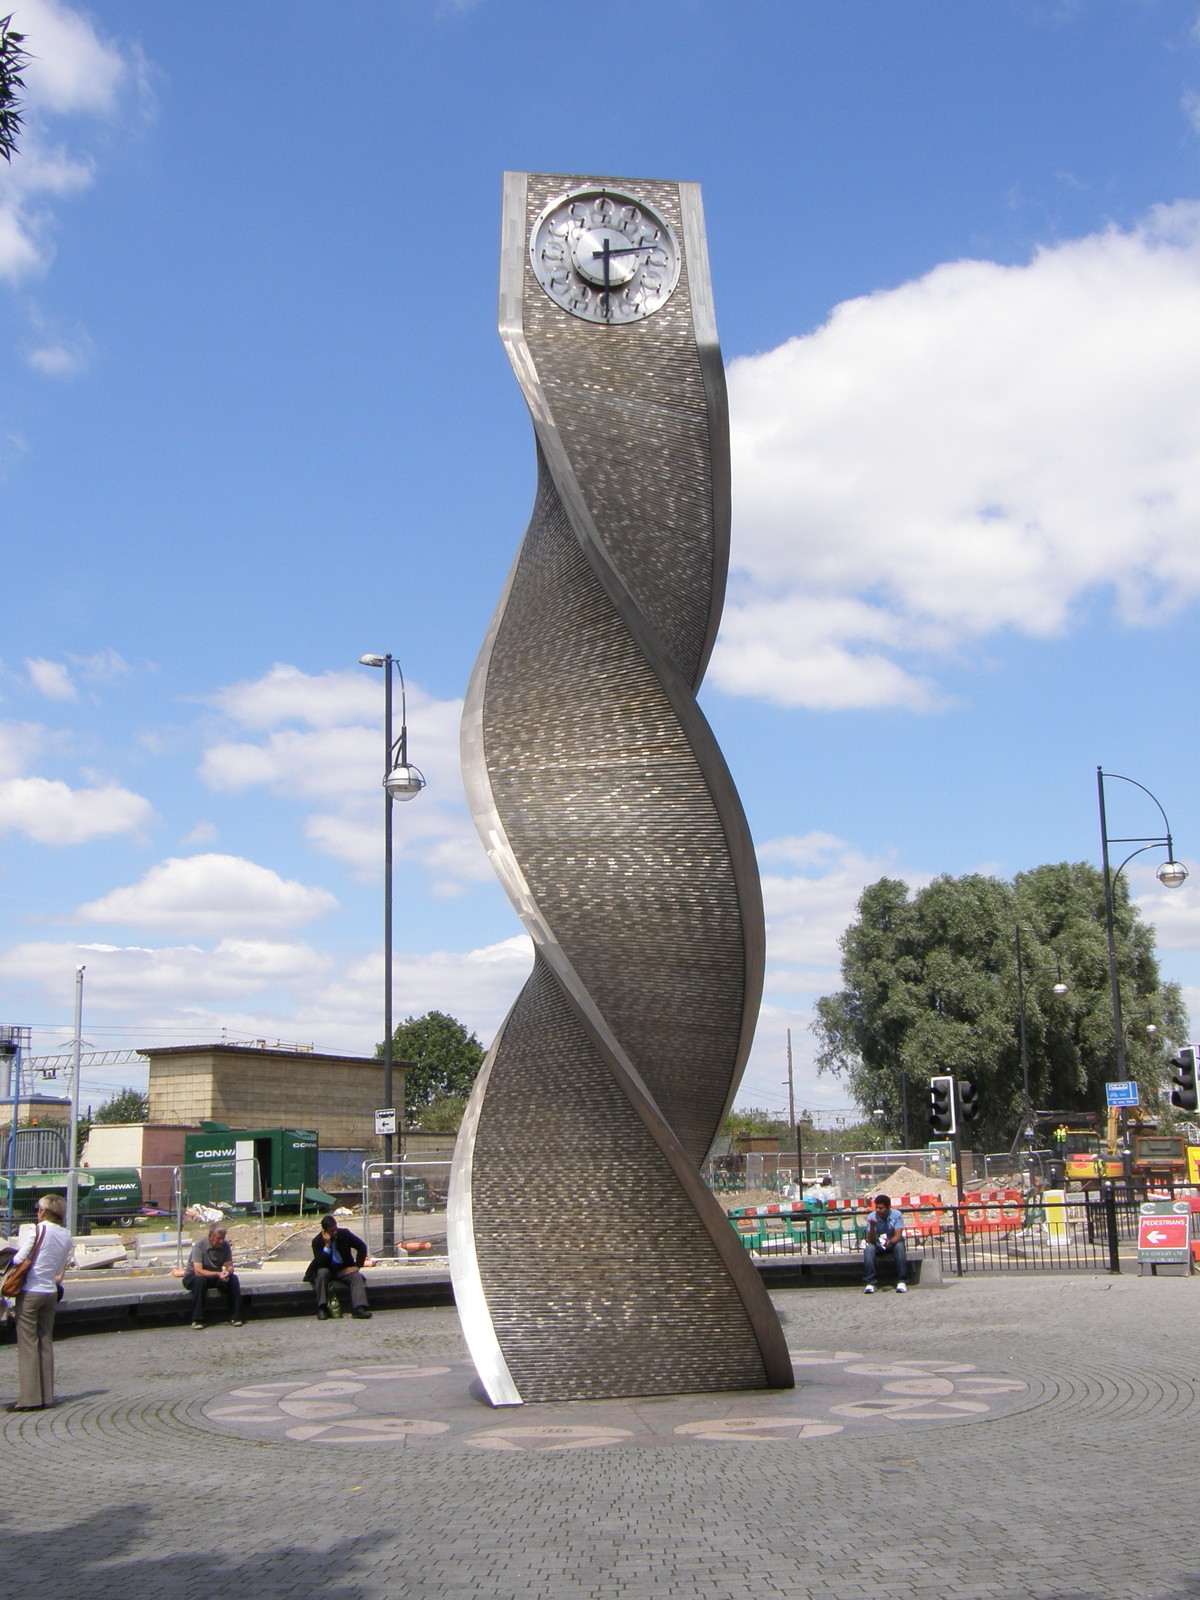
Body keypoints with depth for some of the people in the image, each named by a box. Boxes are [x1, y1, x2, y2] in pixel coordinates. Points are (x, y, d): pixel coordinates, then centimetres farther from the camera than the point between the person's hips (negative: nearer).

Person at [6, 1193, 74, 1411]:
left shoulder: (37, 1230, -11)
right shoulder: (67, 1237, 6)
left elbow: (18, 1260, -11)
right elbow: (61, 1269, 9)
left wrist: (15, 1255, 9)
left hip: (30, 1292, -6)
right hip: (51, 1293, 6)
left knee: (27, 1344, -1)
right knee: (46, 1343, 11)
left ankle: (29, 1397, -2)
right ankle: (46, 1396, 12)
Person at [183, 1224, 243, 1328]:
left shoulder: (225, 1245, -9)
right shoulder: (199, 1245, -24)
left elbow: (230, 1267, -6)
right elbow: (198, 1271, -30)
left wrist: (227, 1272, -31)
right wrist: (218, 1274, -41)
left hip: (215, 1277, 4)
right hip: (192, 1277, -4)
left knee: (233, 1279, -22)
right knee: (200, 1280, -38)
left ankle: (235, 1317, -18)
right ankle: (197, 1320, -31)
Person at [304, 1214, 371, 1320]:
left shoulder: (344, 1234, -6)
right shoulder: (317, 1241, -11)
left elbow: (362, 1247, 1)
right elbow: (320, 1264, -21)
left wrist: (357, 1266, -7)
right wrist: (327, 1245, -28)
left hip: (344, 1269, 1)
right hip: (326, 1269, -1)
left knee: (356, 1276, -28)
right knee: (322, 1272, -34)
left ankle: (359, 1308, -41)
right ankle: (322, 1308, -31)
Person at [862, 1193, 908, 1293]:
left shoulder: (896, 1215, -17)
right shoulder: (872, 1217, -15)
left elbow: (898, 1235, -24)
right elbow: (871, 1240, -20)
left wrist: (890, 1242, -46)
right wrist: (872, 1226, -39)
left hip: (893, 1243, -1)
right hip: (878, 1245, 1)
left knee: (899, 1246, -34)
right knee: (868, 1248, -31)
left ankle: (901, 1281, -30)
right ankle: (869, 1283, -29)